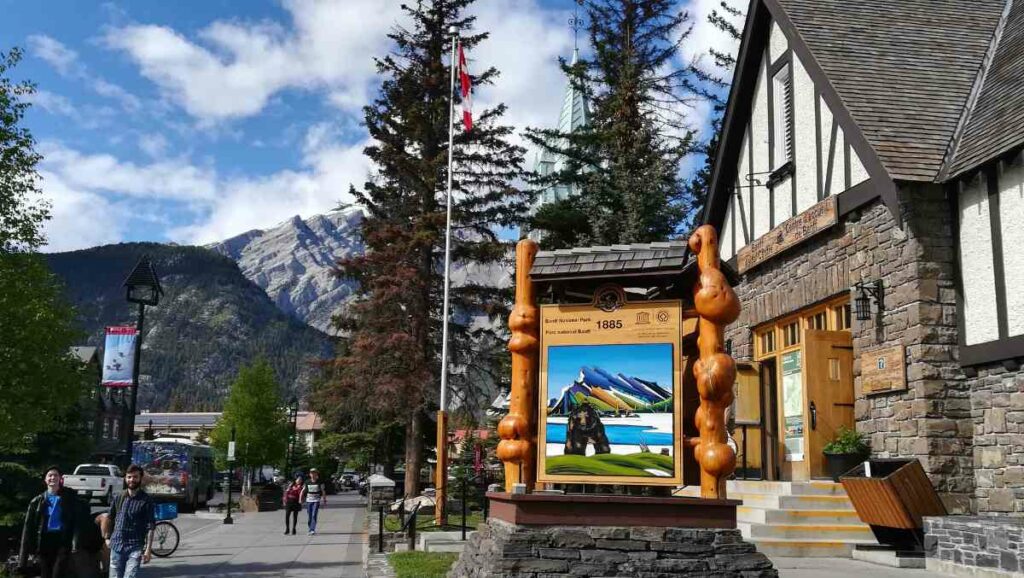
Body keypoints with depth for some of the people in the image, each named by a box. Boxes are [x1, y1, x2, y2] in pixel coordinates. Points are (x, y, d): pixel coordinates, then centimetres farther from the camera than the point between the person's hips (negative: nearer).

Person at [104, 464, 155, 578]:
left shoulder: (146, 500, -6)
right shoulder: (119, 497, 6)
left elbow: (150, 527, -8)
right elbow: (110, 518, 20)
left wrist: (148, 550, -13)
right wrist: (108, 537, 16)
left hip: (135, 548, -4)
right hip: (116, 546, 4)